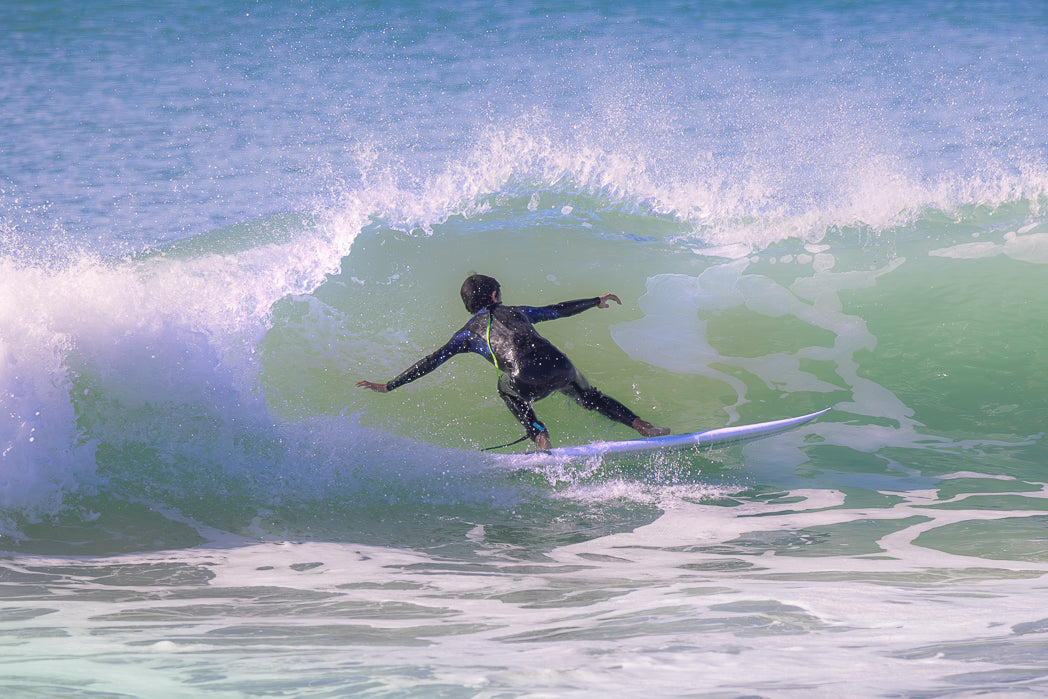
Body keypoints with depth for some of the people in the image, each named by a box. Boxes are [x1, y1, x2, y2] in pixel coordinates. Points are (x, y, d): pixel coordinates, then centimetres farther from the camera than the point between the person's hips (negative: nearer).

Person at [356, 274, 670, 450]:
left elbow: (433, 361, 16)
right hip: (561, 369, 3)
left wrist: (389, 386, 20)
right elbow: (558, 310, 40)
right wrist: (596, 302, 55)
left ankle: (541, 438, 10)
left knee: (508, 390, 34)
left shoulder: (469, 333, 21)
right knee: (588, 396, 33)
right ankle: (643, 427, 19)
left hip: (527, 382, -3)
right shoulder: (515, 312, 30)